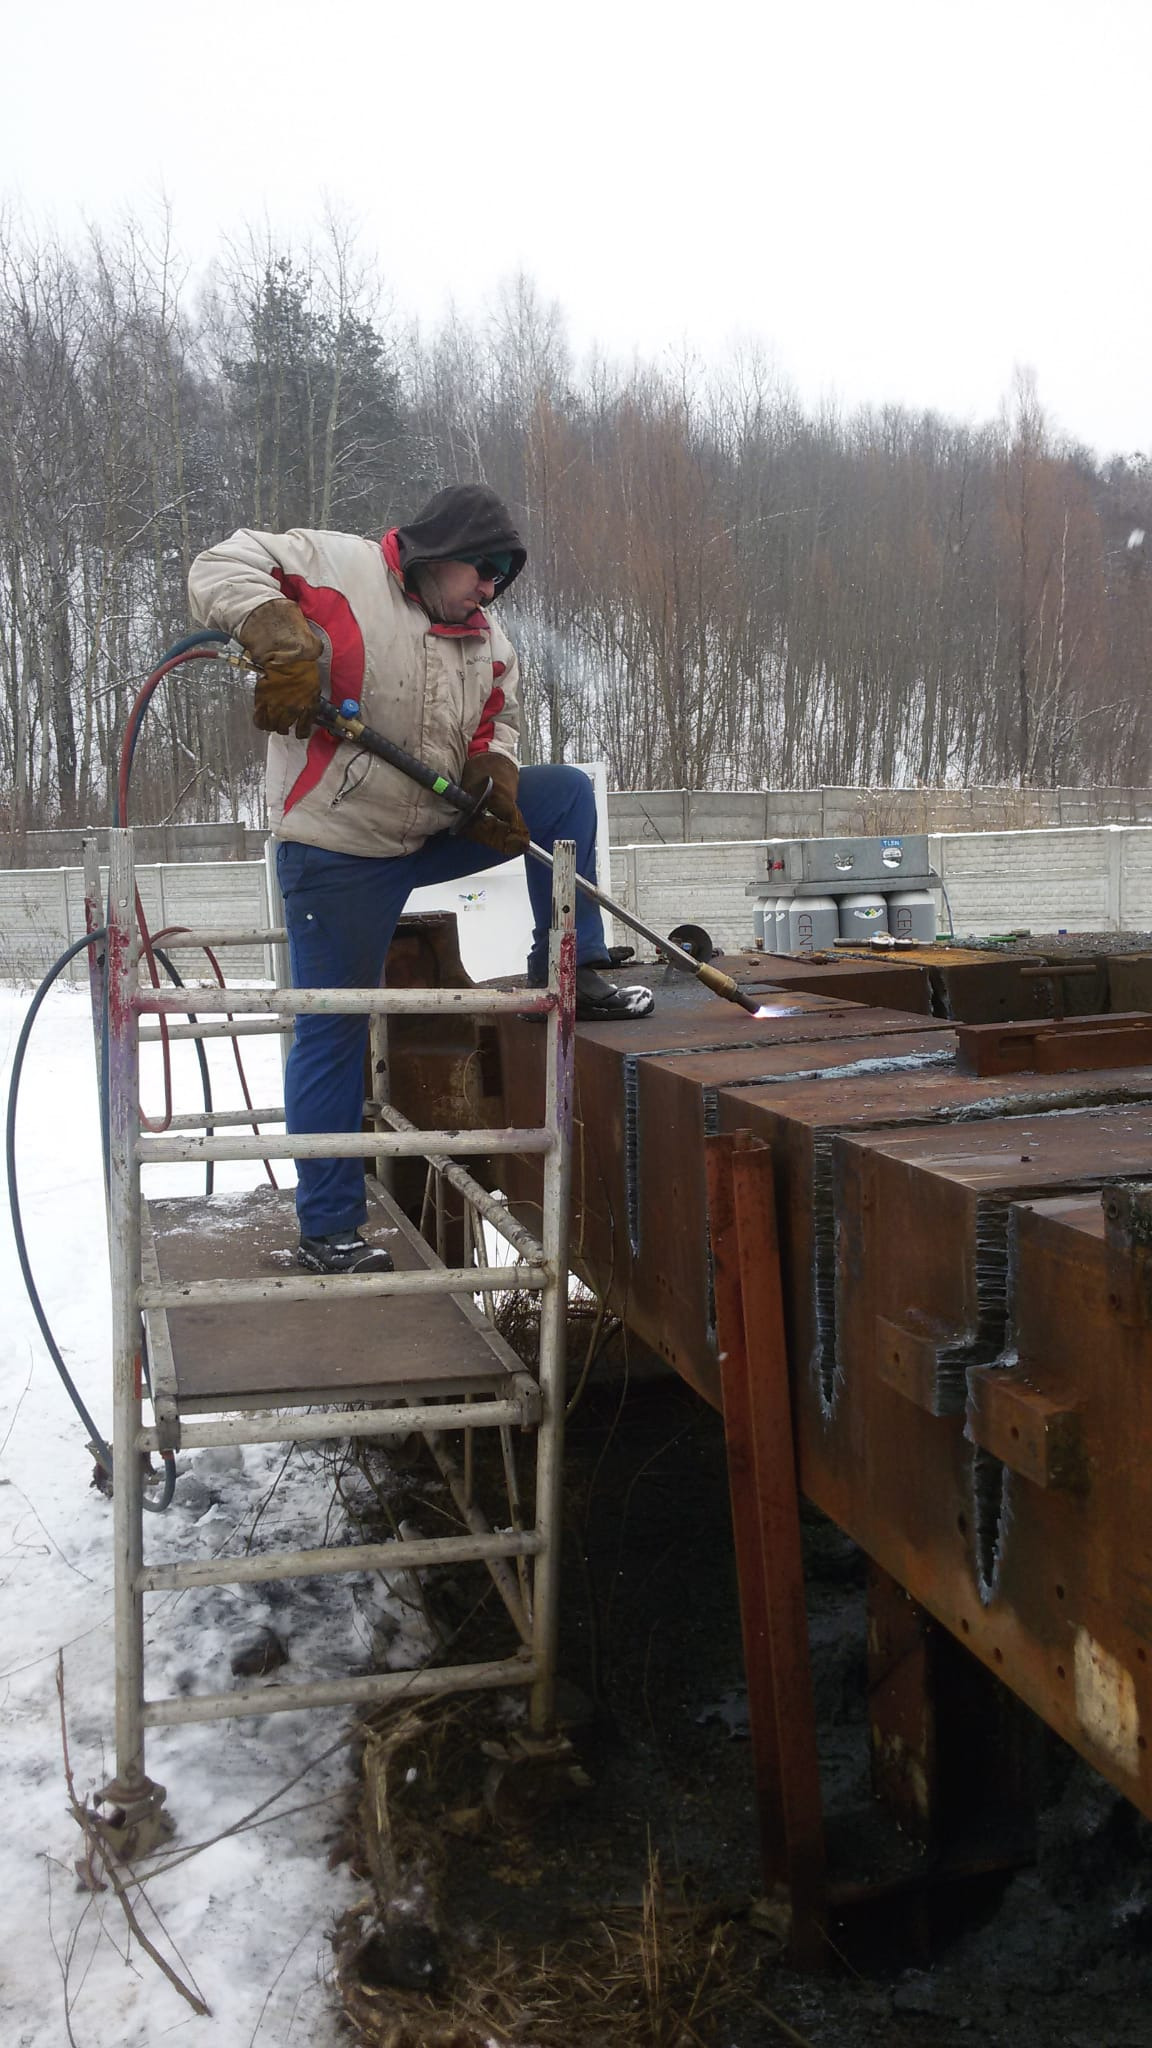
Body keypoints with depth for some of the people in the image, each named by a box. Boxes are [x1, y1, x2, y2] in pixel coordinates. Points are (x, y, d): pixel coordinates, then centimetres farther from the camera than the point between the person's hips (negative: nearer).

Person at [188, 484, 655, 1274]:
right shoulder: (334, 565, -11)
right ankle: (328, 1229, 12)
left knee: (568, 791, 2)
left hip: (437, 834, 7)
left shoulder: (489, 642, 8)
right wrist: (283, 640, -33)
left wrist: (496, 779, -5)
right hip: (339, 853, -6)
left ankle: (571, 973, 8)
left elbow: (499, 721, 18)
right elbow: (222, 569, -15)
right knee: (334, 1034, -1)